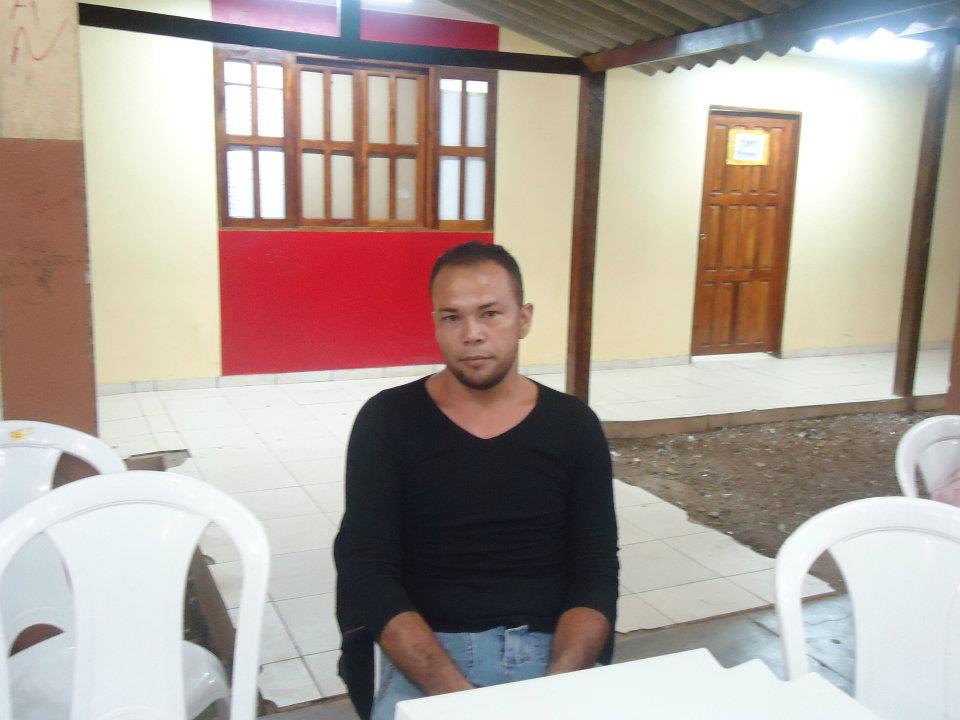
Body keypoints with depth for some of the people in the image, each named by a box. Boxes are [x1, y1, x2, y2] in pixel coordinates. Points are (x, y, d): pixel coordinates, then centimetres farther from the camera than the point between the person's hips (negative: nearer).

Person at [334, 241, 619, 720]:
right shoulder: (387, 421, -1)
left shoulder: (573, 426, 4)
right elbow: (369, 573, -6)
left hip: (552, 649, 2)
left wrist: (559, 682, -16)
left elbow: (596, 573, 1)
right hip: (428, 655, -1)